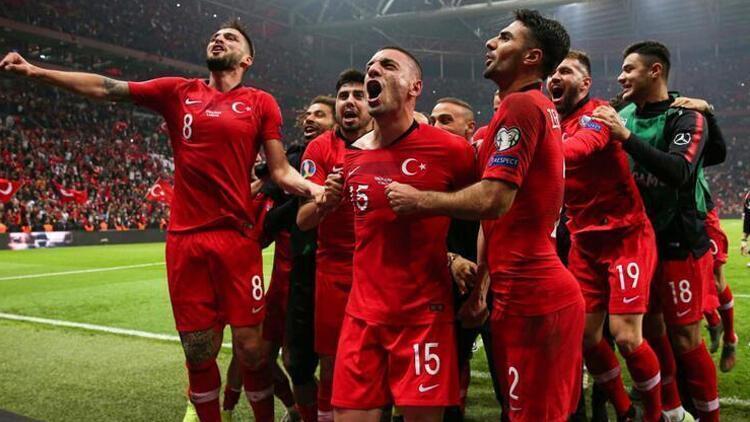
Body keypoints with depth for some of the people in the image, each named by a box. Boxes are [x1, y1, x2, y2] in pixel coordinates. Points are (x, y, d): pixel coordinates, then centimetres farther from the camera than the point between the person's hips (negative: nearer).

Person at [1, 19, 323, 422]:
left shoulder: (260, 103, 5)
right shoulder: (178, 92, 11)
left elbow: (281, 171, 2)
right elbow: (106, 88, 10)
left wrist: (319, 190, -16)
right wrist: (36, 71, 5)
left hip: (236, 238, -2)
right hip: (184, 238, 2)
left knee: (250, 347, -1)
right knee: (198, 350, 8)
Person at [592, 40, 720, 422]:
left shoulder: (686, 118, -11)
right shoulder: (625, 116, 7)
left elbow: (679, 171, -29)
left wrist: (627, 138, -36)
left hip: (679, 244, -6)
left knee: (684, 338, 0)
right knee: (651, 330, 13)